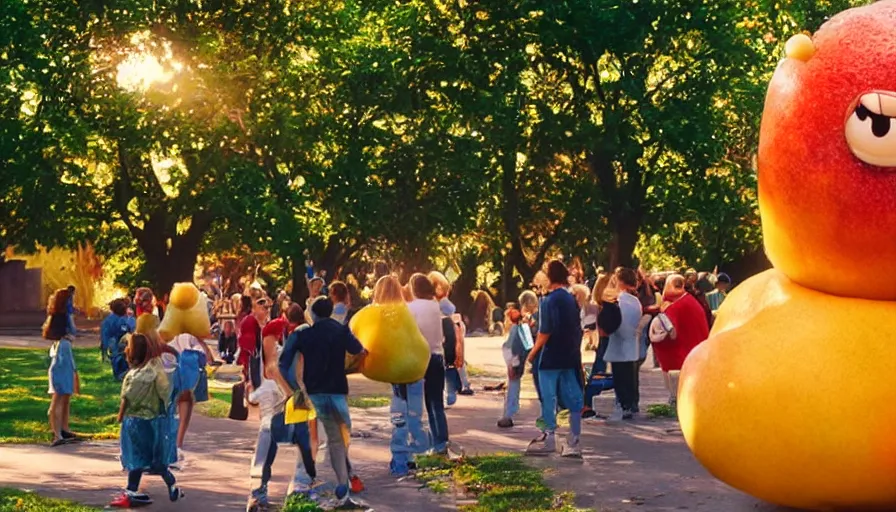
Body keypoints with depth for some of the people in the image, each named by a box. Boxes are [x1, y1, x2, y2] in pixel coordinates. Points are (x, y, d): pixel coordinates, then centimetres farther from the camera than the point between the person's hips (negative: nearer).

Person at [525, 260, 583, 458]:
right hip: (570, 357, 7)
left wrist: (533, 352, -8)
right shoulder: (571, 299, 9)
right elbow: (577, 329, 11)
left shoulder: (549, 301, -12)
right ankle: (573, 443, 6)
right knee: (573, 399, 5)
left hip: (551, 357, -7)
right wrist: (574, 349, 17)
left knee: (549, 398, 2)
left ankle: (549, 439, 6)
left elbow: (545, 331, -17)